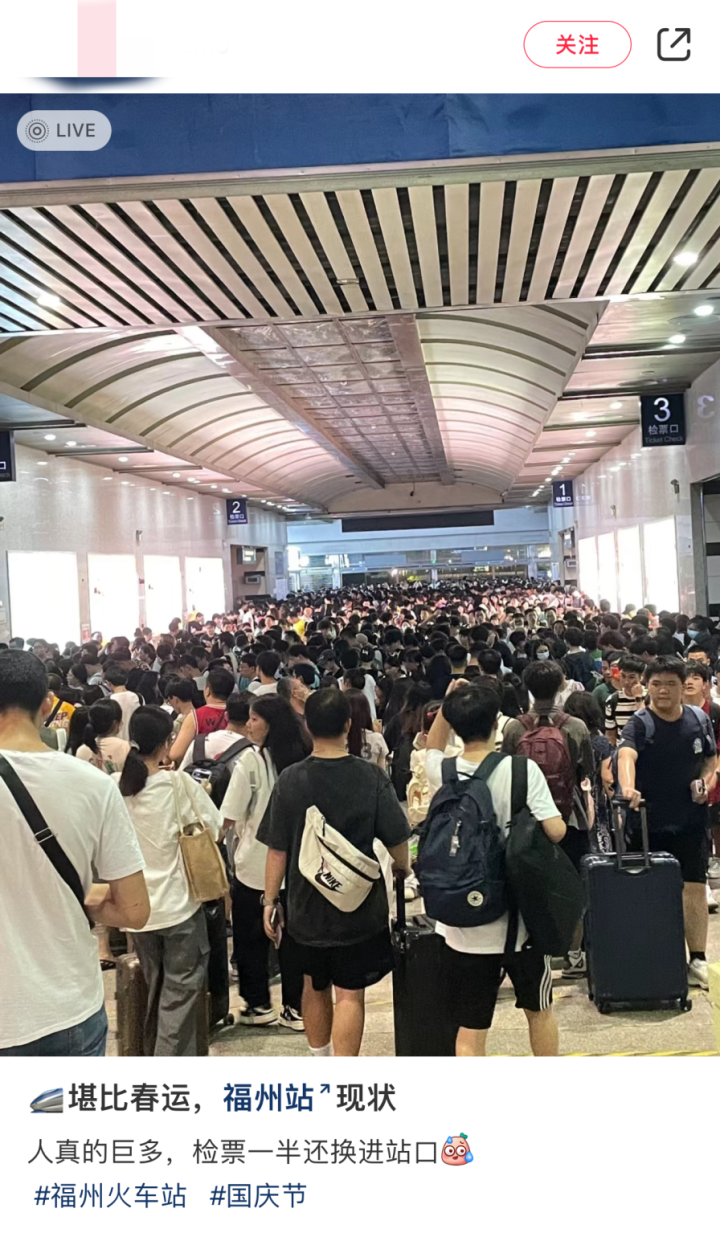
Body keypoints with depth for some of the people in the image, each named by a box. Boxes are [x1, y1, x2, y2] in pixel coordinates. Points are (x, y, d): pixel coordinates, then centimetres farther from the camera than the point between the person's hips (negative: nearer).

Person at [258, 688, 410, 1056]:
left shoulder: (291, 780, -10)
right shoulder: (371, 777, -13)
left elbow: (277, 850, -7)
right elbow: (396, 841, -7)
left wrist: (270, 900, 4)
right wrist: (403, 870, 14)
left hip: (307, 905, 2)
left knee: (315, 986, 21)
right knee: (349, 994, 5)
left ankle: (321, 1062, 39)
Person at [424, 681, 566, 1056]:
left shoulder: (442, 773, -5)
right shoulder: (522, 770, -14)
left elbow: (433, 748, 19)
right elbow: (555, 831, -17)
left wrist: (447, 705, 8)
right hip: (521, 918, -1)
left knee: (470, 1028, 7)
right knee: (539, 1010, 22)